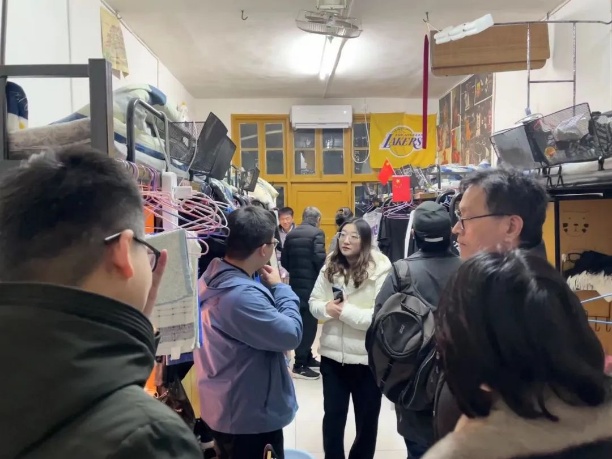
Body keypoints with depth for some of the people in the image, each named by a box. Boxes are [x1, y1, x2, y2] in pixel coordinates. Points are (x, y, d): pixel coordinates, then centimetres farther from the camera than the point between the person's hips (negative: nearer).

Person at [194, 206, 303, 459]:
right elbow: (291, 334, -27)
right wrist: (280, 287, -16)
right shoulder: (241, 294, -34)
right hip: (249, 416, -9)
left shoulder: (214, 277, -1)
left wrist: (269, 288, -6)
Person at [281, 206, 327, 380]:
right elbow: (319, 259, -18)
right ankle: (299, 365, 2)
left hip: (295, 283, 7)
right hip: (311, 283, -7)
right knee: (308, 323, -1)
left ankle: (307, 358, 27)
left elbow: (284, 261, 8)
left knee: (302, 322, 16)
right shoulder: (317, 233, -10)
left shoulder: (291, 234, 8)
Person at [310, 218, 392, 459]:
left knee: (366, 419, 20)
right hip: (332, 354, 3)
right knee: (332, 415, 19)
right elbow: (313, 302, 5)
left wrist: (347, 311, -23)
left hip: (366, 357, -3)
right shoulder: (329, 267, 1)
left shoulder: (380, 270, -15)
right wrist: (327, 308, -16)